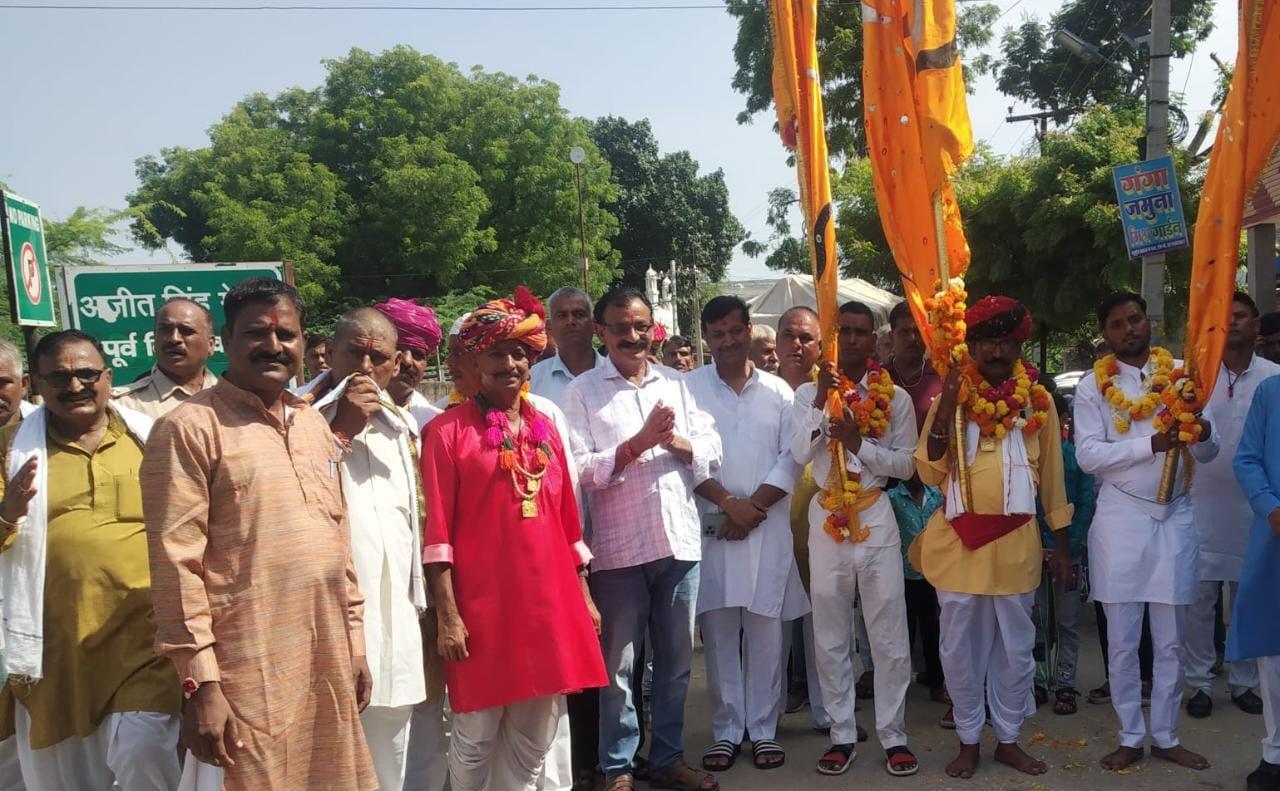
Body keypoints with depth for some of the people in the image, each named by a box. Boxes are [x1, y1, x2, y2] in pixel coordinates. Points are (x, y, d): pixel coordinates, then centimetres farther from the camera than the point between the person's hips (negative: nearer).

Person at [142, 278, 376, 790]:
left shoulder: (315, 424, 11)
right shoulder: (190, 428, -9)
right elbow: (175, 562, -13)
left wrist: (356, 643, 13)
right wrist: (199, 682, -15)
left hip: (328, 662, 6)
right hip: (247, 673, -6)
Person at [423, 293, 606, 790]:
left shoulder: (545, 430, 11)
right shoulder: (448, 430, -5)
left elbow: (567, 519, 14)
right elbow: (438, 530, -8)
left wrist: (584, 596, 14)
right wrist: (447, 615, -12)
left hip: (549, 603, 5)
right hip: (482, 606, -5)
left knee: (534, 739, 14)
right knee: (476, 737, 7)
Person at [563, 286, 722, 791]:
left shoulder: (676, 383, 11)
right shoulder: (581, 391, -2)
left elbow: (711, 453, 7)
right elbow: (579, 471, -11)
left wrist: (675, 441, -11)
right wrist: (640, 441, -16)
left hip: (680, 541, 4)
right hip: (619, 548, -4)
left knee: (676, 661, 14)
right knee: (619, 665, 7)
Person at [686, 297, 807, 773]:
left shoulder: (779, 391, 7)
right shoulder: (689, 388, 2)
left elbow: (791, 460, 1)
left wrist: (752, 509, -8)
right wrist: (728, 503, -10)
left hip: (767, 528, 1)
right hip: (711, 526, -1)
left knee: (765, 630, 5)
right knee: (718, 631, 4)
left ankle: (763, 729, 16)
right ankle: (726, 731, 15)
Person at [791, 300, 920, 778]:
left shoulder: (895, 397, 2)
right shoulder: (810, 393, 3)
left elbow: (906, 464, -1)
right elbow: (800, 454, -10)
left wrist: (859, 442, -14)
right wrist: (822, 399, -17)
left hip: (876, 517, -1)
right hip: (827, 518, 1)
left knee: (888, 632, 3)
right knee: (830, 633, 8)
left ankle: (893, 735, 16)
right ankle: (842, 734, 20)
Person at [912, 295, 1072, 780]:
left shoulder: (1038, 400, 2)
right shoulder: (952, 394, -2)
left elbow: (1051, 474, 8)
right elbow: (929, 471, -7)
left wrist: (1061, 541, 8)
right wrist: (945, 409, -19)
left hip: (1016, 541, 1)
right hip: (959, 540, -1)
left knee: (1015, 647, 12)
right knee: (960, 647, 9)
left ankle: (1008, 738, 30)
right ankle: (969, 740, 25)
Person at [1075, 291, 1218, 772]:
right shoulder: (1093, 386, 0)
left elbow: (1209, 453, 5)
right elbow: (1087, 455, -10)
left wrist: (1202, 434, -19)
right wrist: (1152, 444, -21)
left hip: (1175, 516, 2)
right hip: (1120, 519, -2)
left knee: (1171, 640, 10)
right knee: (1122, 641, 6)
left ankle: (1166, 737, 24)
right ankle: (1130, 738, 20)